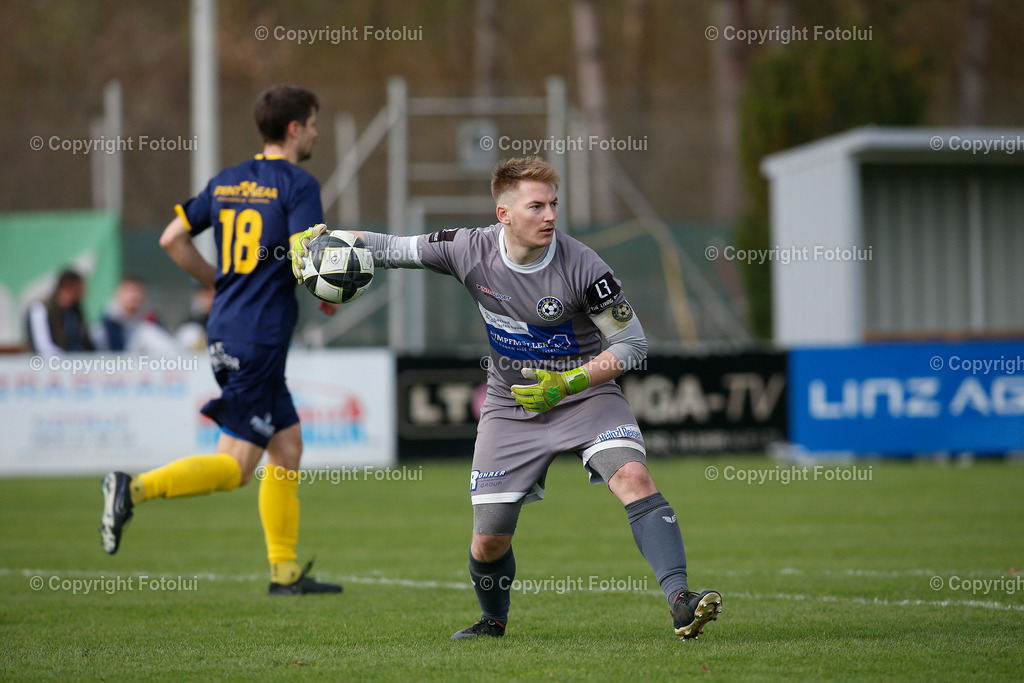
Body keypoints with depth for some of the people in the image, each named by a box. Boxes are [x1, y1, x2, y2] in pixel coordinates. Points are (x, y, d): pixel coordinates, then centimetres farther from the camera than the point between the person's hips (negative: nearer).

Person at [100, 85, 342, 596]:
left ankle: (285, 572, 17)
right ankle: (135, 489, -19)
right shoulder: (299, 185, -9)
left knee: (288, 447, 15)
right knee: (233, 467, -6)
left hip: (226, 329, 9)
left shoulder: (226, 183, 12)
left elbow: (172, 238, 13)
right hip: (260, 340, -9)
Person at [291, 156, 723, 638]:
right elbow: (391, 249, 0)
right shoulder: (470, 250, -13)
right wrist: (318, 238, -14)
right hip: (509, 407, 2)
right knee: (488, 541, 1)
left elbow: (632, 344, -14)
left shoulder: (581, 267, -20)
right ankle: (494, 620, 33)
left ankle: (680, 601, -33)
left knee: (632, 476, -30)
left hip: (585, 394, -2)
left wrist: (567, 383, -25)